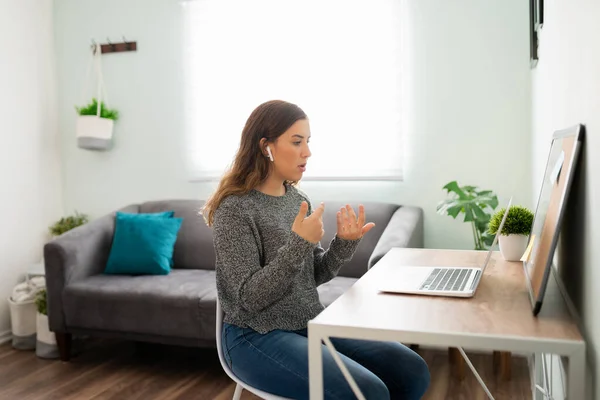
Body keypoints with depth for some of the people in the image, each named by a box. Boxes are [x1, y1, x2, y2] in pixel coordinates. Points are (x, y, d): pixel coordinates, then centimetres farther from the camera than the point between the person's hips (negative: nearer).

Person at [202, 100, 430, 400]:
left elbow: (313, 276, 9)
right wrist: (299, 242, -27)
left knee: (412, 371, -3)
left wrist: (344, 242, -8)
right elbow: (250, 298, -20)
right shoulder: (235, 209, -16)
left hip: (310, 324, 7)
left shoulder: (297, 199, 6)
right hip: (257, 337, -7)